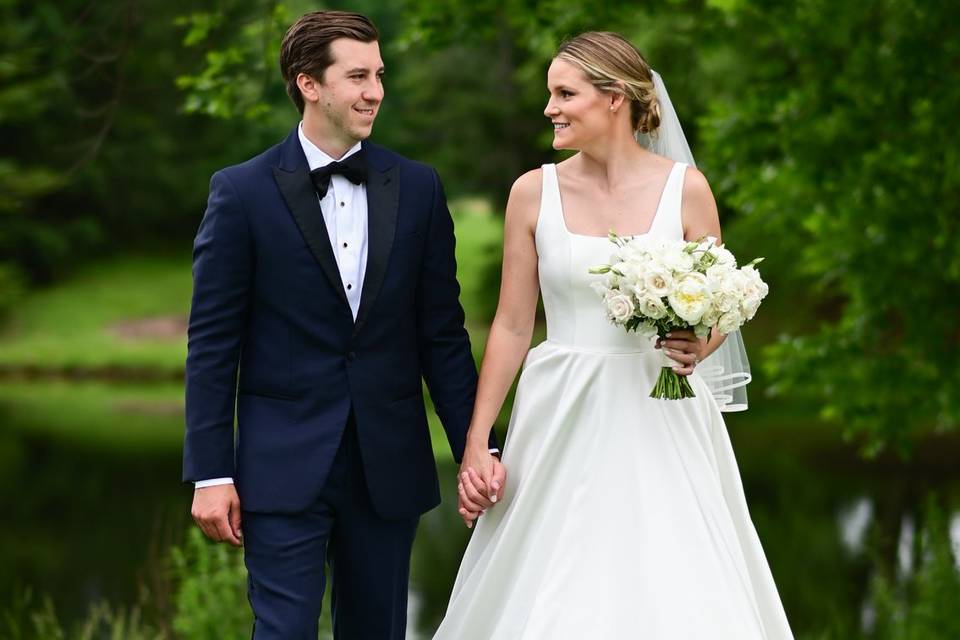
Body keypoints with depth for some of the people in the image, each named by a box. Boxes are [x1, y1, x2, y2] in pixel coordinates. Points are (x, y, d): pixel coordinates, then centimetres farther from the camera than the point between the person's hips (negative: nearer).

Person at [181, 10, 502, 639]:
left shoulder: (417, 188, 5)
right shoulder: (243, 192, -4)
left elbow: (442, 331, 7)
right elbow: (212, 343, -4)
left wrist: (474, 446, 2)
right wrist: (210, 473, -7)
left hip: (390, 464, 3)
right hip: (284, 466, -3)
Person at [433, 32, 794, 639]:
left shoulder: (685, 189, -1)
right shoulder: (535, 192, 1)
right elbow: (512, 325, 4)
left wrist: (697, 347, -16)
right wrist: (475, 442, 1)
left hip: (660, 422, -1)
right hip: (564, 421, 1)